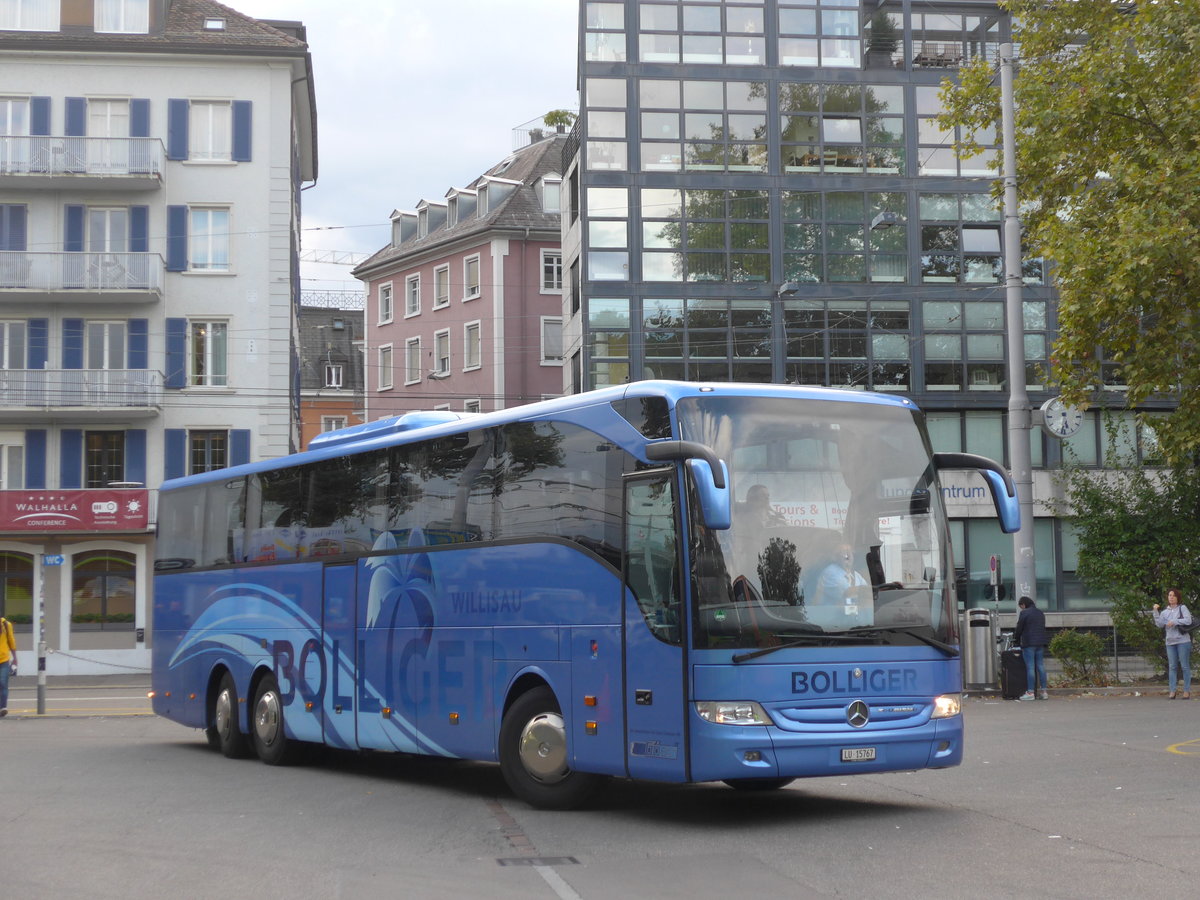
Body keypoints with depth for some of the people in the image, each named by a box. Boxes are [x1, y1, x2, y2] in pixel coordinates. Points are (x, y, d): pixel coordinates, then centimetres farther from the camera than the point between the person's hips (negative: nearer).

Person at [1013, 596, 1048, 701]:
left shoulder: (1024, 613, -7)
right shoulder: (1041, 613, 16)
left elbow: (1019, 628, -5)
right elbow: (1043, 628, 19)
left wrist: (1016, 640, 12)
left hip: (1028, 644, -7)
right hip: (1041, 642, 7)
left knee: (1030, 667, -6)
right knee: (1041, 667, 8)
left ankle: (1030, 692, -7)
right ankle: (1043, 691, 9)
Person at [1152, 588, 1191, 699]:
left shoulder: (1182, 608, 1)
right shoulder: (1165, 612, 12)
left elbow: (1188, 620, -11)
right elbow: (1159, 624, 0)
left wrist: (1174, 622, -13)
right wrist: (1156, 611, -8)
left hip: (1183, 641, -4)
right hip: (1170, 642, 4)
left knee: (1185, 666, -1)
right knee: (1171, 666, 3)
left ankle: (1187, 690, 3)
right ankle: (1172, 691, 3)